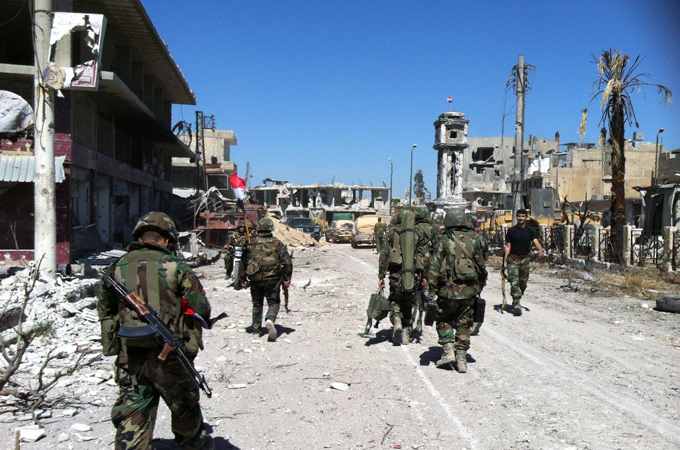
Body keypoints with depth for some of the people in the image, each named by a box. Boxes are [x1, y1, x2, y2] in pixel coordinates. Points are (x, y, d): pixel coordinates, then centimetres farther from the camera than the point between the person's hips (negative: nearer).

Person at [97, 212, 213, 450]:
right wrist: (193, 336, 13)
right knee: (183, 404, 20)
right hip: (167, 355, -2)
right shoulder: (174, 266, -8)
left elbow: (105, 310, 13)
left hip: (129, 356, 3)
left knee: (132, 411, 11)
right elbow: (201, 307, -6)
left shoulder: (117, 268, 3)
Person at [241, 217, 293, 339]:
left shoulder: (251, 243, 3)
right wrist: (287, 278, 1)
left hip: (255, 280, 2)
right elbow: (287, 261, -5)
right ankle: (270, 319, -22)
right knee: (273, 303, 6)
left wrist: (243, 280, 11)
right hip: (272, 279, -2)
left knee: (257, 304, 16)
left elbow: (243, 262, 4)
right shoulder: (277, 243, 0)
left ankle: (256, 330, 19)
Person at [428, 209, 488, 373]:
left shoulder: (444, 241, -8)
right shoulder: (475, 238, 1)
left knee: (443, 319, 17)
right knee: (464, 324, 13)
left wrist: (432, 291, -3)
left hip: (449, 289, -3)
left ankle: (448, 351, 5)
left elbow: (434, 268, -9)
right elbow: (484, 257, 10)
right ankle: (462, 359, 14)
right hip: (471, 291, 3)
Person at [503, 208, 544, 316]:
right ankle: (517, 305, -16)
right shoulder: (511, 231, 2)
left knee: (523, 283, 9)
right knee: (514, 282, -13)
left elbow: (536, 241, -8)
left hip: (525, 259, 3)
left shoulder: (530, 231, 6)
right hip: (513, 259, -2)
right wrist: (505, 261, -4)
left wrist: (540, 249, -31)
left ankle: (515, 302, 27)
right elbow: (508, 246, 2)